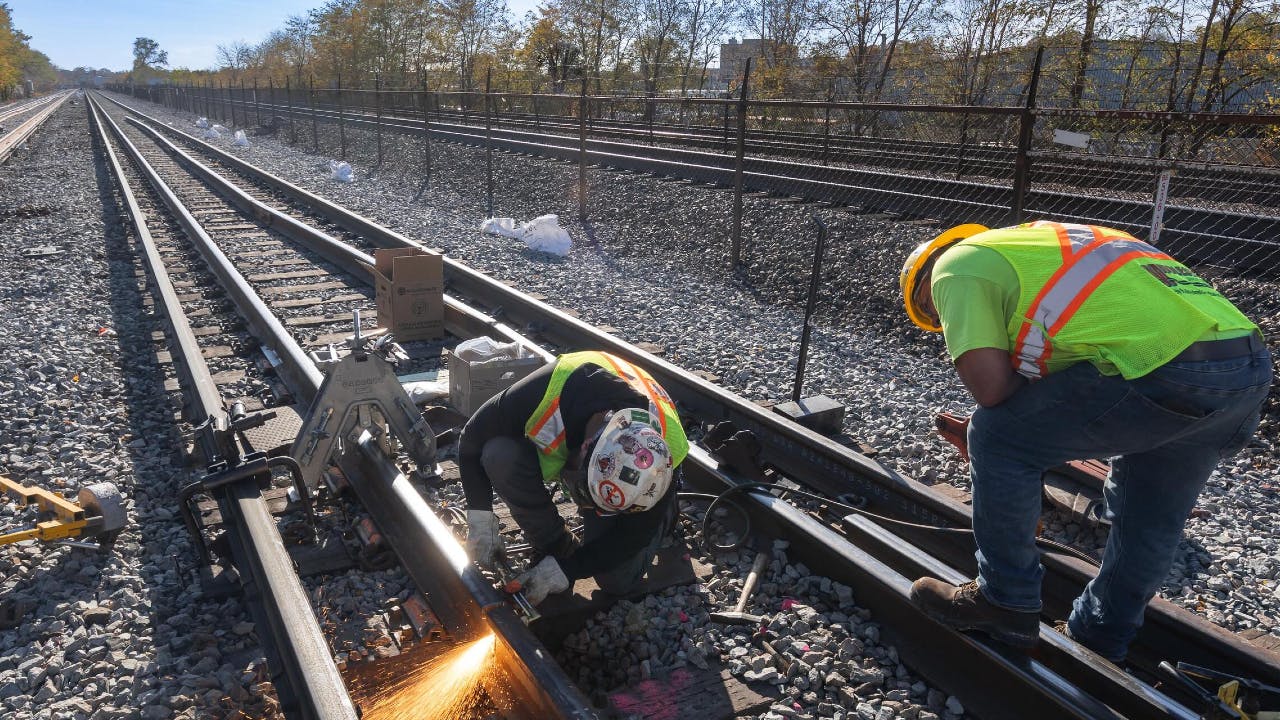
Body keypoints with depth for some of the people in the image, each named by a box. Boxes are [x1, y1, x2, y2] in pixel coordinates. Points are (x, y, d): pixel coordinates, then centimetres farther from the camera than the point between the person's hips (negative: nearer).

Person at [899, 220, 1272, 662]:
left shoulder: (956, 264, 5)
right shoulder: (1037, 243, 33)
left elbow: (989, 385, -7)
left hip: (1166, 373, -10)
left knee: (998, 439, 4)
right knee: (1151, 519, 25)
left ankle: (1006, 603, 17)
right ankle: (1099, 642, 43)